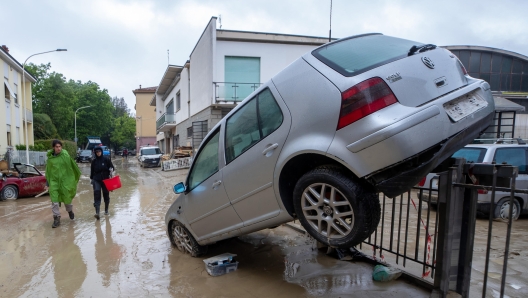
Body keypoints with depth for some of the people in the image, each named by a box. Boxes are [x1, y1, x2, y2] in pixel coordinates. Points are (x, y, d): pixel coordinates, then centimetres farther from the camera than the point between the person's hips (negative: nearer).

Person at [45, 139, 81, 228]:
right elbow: (48, 171, 10)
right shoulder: (50, 158, 2)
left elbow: (73, 166, 0)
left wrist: (77, 176, 2)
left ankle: (70, 211, 39)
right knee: (54, 201, -6)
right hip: (54, 181, 1)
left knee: (67, 198, 10)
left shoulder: (65, 155, -6)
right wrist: (47, 184, 10)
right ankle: (57, 218, 2)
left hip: (65, 181, -1)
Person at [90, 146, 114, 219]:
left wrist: (111, 170, -17)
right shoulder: (94, 161, 5)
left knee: (106, 194, 10)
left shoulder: (106, 159, -2)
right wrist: (91, 178, 17)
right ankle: (97, 212, -20)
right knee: (96, 194, -13)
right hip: (96, 180, 1)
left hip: (105, 179, 0)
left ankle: (106, 210, 28)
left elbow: (111, 167, 4)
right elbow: (92, 170, 14)